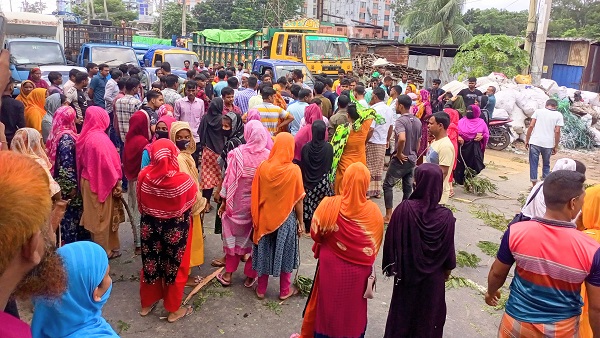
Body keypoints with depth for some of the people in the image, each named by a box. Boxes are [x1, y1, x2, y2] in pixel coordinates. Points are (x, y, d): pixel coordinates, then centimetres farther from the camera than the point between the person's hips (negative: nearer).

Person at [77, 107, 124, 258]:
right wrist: (116, 183, -13)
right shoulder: (100, 138, -21)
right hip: (101, 182, -8)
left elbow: (81, 160, 10)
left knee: (94, 216, 17)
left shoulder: (85, 137, 3)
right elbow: (108, 163, -22)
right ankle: (104, 250, 15)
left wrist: (83, 178, 17)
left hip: (88, 181, 8)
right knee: (103, 217, 4)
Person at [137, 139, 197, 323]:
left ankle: (146, 304, 41)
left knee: (150, 264, 22)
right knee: (175, 266, 15)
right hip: (175, 230, -3)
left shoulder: (144, 175, -15)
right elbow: (192, 202, -7)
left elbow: (140, 204, 2)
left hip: (150, 228, 4)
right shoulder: (183, 180, -26)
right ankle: (173, 310, 30)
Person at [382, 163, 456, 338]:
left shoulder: (404, 208, -24)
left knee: (403, 310, 22)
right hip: (433, 275, 1)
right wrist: (448, 268, 11)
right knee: (428, 312, 23)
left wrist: (392, 264, 1)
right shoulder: (446, 216, -20)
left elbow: (392, 240, -15)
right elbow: (448, 248, -8)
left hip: (407, 272, 0)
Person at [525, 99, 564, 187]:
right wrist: (556, 146, 5)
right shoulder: (558, 115, 4)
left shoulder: (538, 111, 6)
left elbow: (531, 126, -2)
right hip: (548, 144, 1)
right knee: (546, 165, 17)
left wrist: (527, 140, 5)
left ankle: (534, 185, 7)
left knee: (533, 164, 7)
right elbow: (557, 131, -2)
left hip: (535, 142, -1)